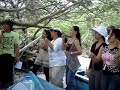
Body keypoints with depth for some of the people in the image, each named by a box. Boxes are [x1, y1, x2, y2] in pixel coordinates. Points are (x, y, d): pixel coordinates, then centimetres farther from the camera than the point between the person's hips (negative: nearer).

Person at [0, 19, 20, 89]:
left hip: (10, 55, -1)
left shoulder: (15, 35, 2)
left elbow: (16, 46, 2)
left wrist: (17, 56, -3)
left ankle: (9, 84, 16)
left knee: (9, 70, 5)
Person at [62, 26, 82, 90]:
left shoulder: (76, 41, -14)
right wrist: (63, 39, 3)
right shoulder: (69, 40, 8)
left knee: (70, 80, -8)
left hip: (73, 62, -8)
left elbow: (80, 52, -23)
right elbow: (64, 47, 15)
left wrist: (70, 53, -20)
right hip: (68, 61, 9)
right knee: (67, 79, 16)